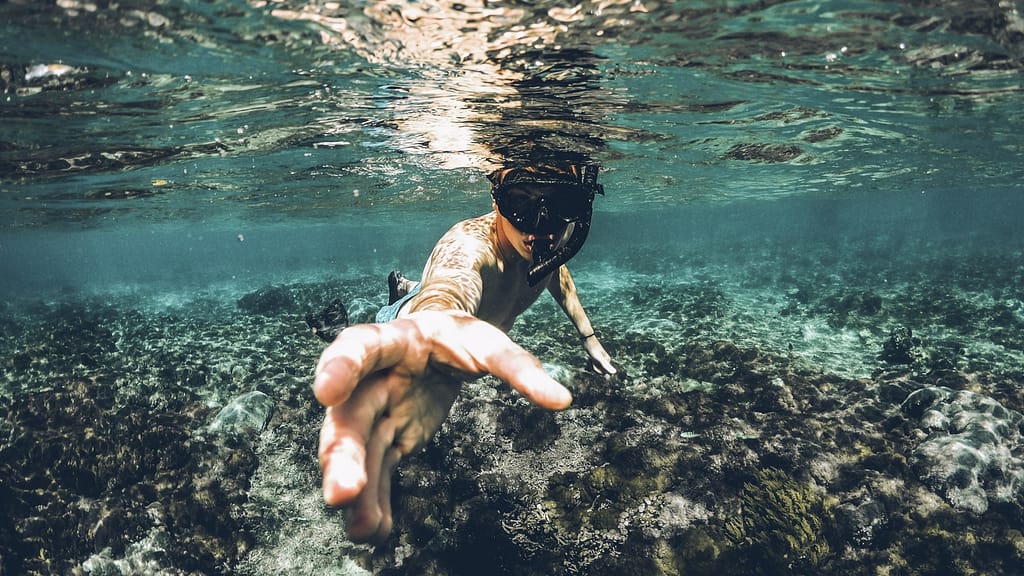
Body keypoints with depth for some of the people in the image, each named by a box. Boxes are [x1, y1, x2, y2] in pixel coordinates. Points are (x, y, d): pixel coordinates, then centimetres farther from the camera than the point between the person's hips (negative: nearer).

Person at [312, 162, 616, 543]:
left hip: (483, 325, 6)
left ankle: (408, 288, 59)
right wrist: (435, 328, -94)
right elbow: (445, 298, -72)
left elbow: (560, 277, -1)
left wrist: (589, 339, 7)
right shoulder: (469, 247, -47)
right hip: (413, 321, -6)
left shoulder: (547, 245, -26)